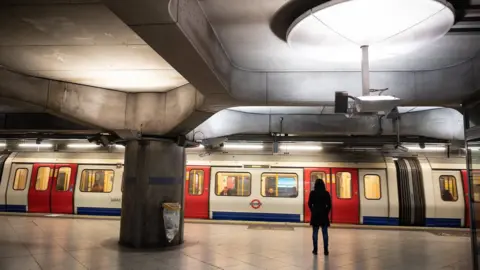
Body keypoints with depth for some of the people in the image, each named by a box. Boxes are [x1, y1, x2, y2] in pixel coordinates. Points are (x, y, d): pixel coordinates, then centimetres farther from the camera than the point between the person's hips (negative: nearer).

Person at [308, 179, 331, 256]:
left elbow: (310, 204, -2)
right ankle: (326, 250, 5)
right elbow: (329, 205, -2)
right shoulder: (326, 193, -3)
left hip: (315, 214, 0)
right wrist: (326, 212, 9)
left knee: (315, 233, 5)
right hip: (324, 215, 0)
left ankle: (315, 250, 6)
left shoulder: (312, 193, -5)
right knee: (325, 233, 5)